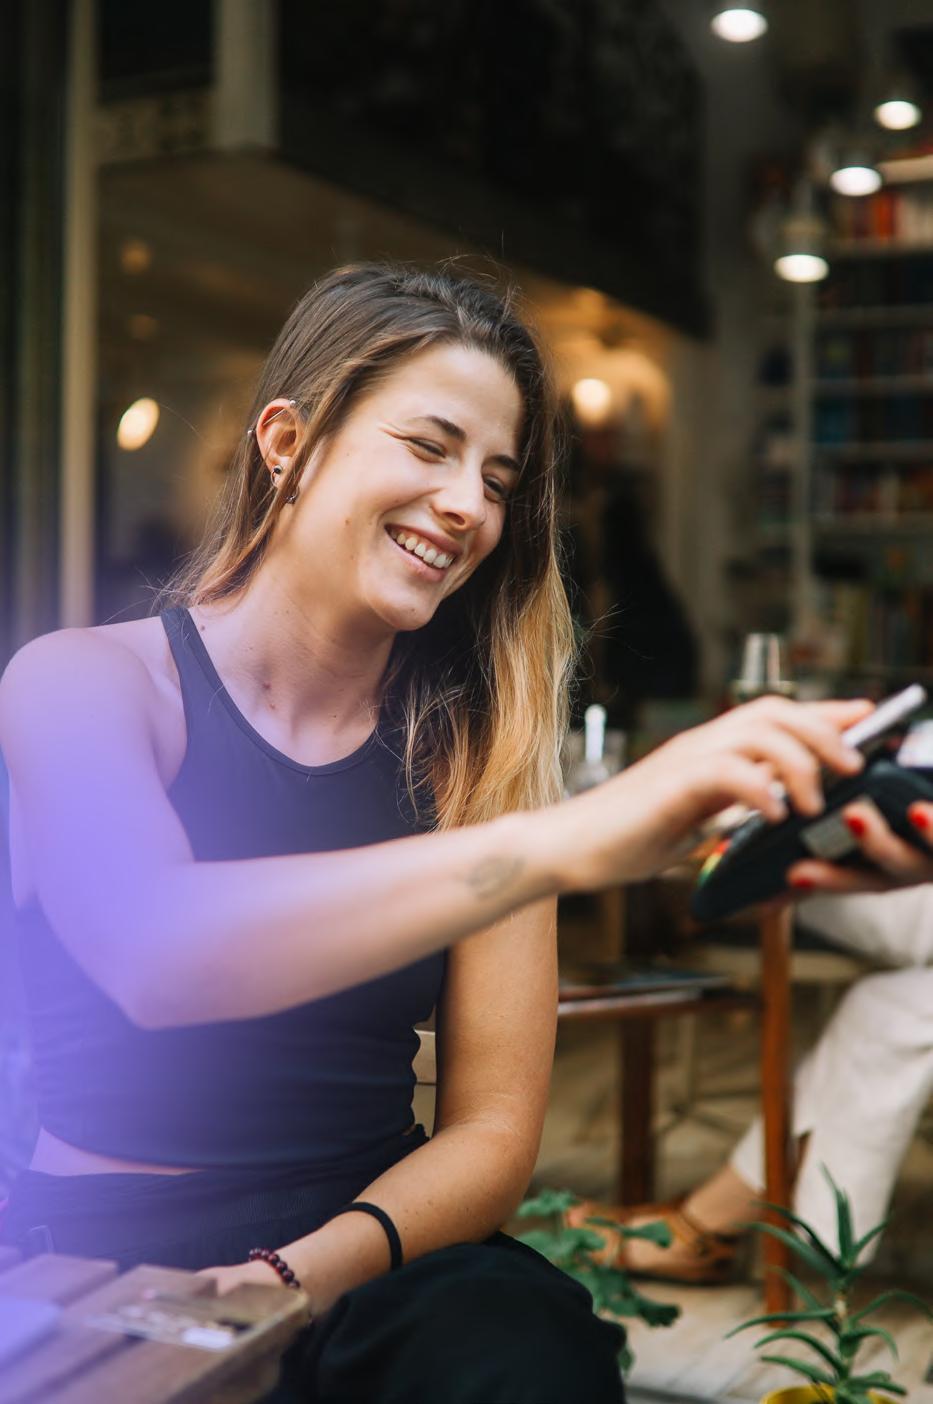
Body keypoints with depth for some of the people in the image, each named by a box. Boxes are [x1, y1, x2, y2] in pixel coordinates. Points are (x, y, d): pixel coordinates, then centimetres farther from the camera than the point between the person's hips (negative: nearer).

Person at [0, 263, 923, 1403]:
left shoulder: (467, 752, 3)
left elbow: (494, 1132, 1)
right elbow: (155, 953, -28)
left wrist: (313, 1269, -19)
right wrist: (576, 838, -36)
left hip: (362, 1264, 3)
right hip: (95, 1264, -2)